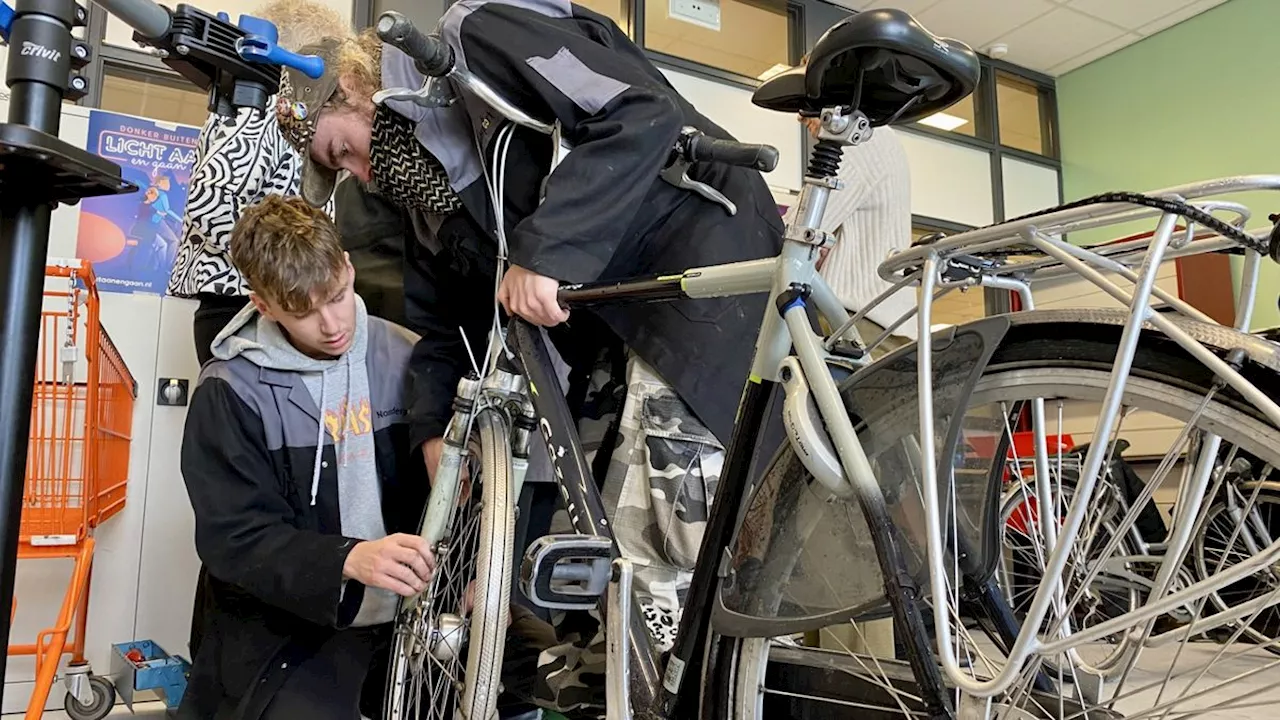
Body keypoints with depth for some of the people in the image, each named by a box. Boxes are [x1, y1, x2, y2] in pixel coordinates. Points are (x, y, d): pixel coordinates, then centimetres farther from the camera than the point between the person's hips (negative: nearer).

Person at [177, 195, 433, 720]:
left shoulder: (404, 358, 0)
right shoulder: (231, 391, -8)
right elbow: (233, 540, -12)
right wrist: (350, 560, -29)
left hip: (406, 619, 2)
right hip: (288, 629, -2)